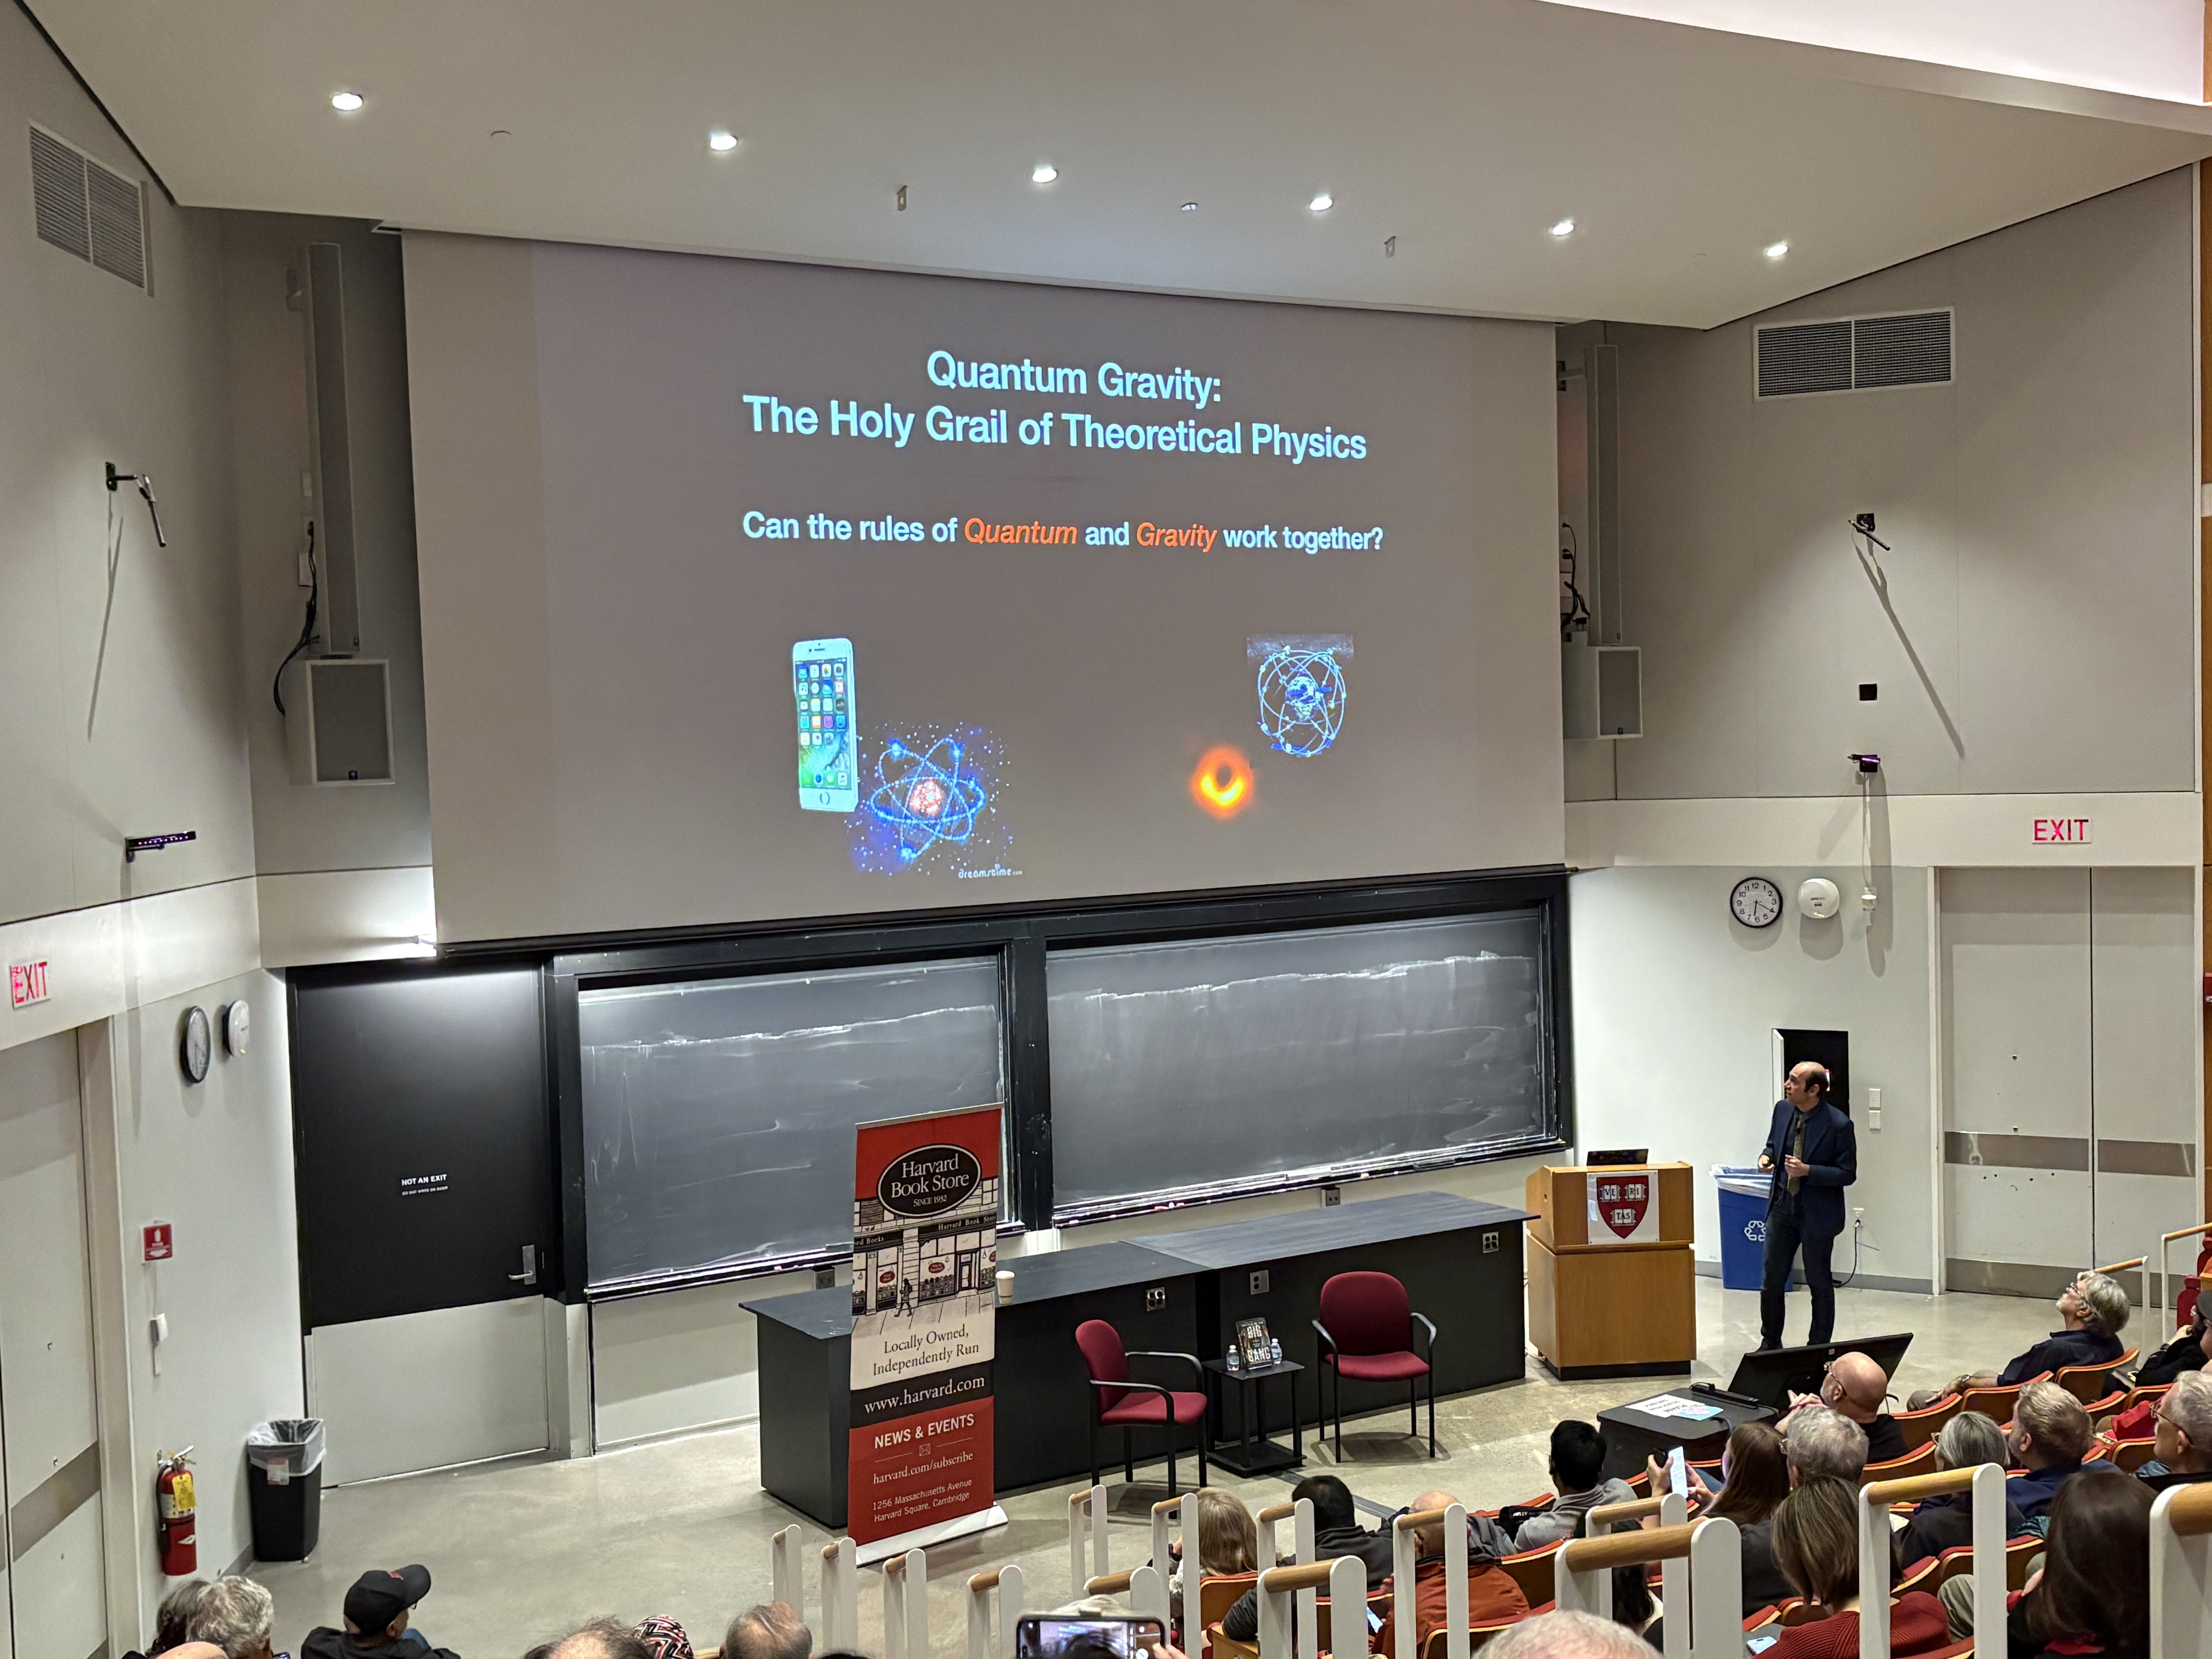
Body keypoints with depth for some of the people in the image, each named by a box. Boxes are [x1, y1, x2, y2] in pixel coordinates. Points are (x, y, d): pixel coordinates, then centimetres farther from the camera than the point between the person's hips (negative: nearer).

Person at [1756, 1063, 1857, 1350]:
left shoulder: (1838, 1125, -18)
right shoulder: (1783, 1110, -1)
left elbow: (1848, 1174, -13)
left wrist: (1808, 1171, -25)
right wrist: (1766, 1156, -7)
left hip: (1817, 1214, -5)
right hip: (1781, 1207, 5)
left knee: (1819, 1284, 11)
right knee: (1772, 1281, 10)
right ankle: (1770, 1345, 26)